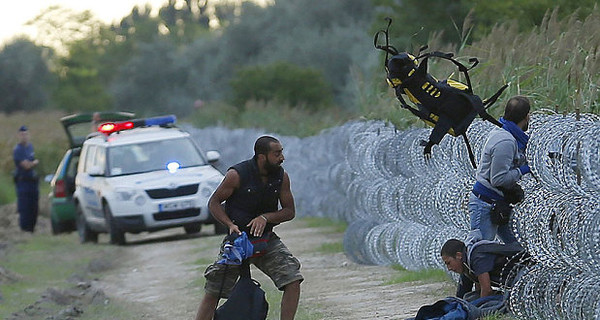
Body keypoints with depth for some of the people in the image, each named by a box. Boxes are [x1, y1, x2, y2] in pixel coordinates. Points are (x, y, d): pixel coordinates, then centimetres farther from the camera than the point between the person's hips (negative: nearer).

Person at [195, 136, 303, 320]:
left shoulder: (281, 177, -4)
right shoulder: (237, 175, -15)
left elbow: (289, 211, 1)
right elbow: (214, 203, -5)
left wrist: (265, 218, -17)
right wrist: (231, 224, -21)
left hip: (266, 239, 3)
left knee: (293, 281, -15)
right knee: (212, 294, -2)